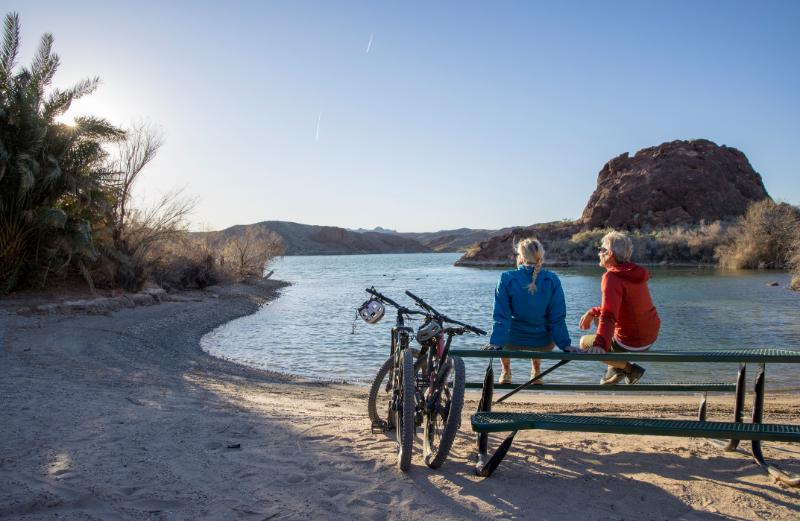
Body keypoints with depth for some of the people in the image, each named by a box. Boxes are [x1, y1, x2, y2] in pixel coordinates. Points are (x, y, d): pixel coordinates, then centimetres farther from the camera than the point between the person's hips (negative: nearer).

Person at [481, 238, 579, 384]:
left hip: (513, 343, -1)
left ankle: (506, 372, 44)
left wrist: (495, 342, -12)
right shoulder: (552, 280, -10)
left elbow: (501, 316, -15)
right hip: (544, 345, 2)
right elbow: (557, 318, -8)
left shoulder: (506, 279, -14)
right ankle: (536, 370, 48)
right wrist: (565, 344, -2)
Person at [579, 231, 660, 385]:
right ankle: (615, 365, 25)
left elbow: (609, 315, -33)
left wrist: (600, 345, -41)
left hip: (632, 345, -9)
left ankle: (629, 368, 6)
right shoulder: (634, 272, 8)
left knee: (584, 343, 7)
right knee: (597, 318, 25)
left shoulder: (612, 278, -21)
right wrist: (592, 312, 13)